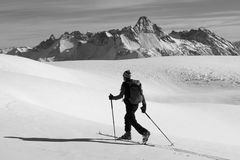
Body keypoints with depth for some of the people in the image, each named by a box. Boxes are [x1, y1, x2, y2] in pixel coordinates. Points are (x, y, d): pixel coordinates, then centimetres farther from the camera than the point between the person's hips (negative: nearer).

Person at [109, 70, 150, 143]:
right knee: (127, 117, 25)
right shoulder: (137, 83, 7)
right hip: (136, 104, 8)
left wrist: (113, 98, 4)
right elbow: (141, 94, 5)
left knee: (133, 121, -2)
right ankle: (127, 134, 29)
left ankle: (145, 132, -17)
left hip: (130, 105, -8)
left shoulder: (125, 84, -10)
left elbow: (121, 95, -11)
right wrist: (144, 105, 8)